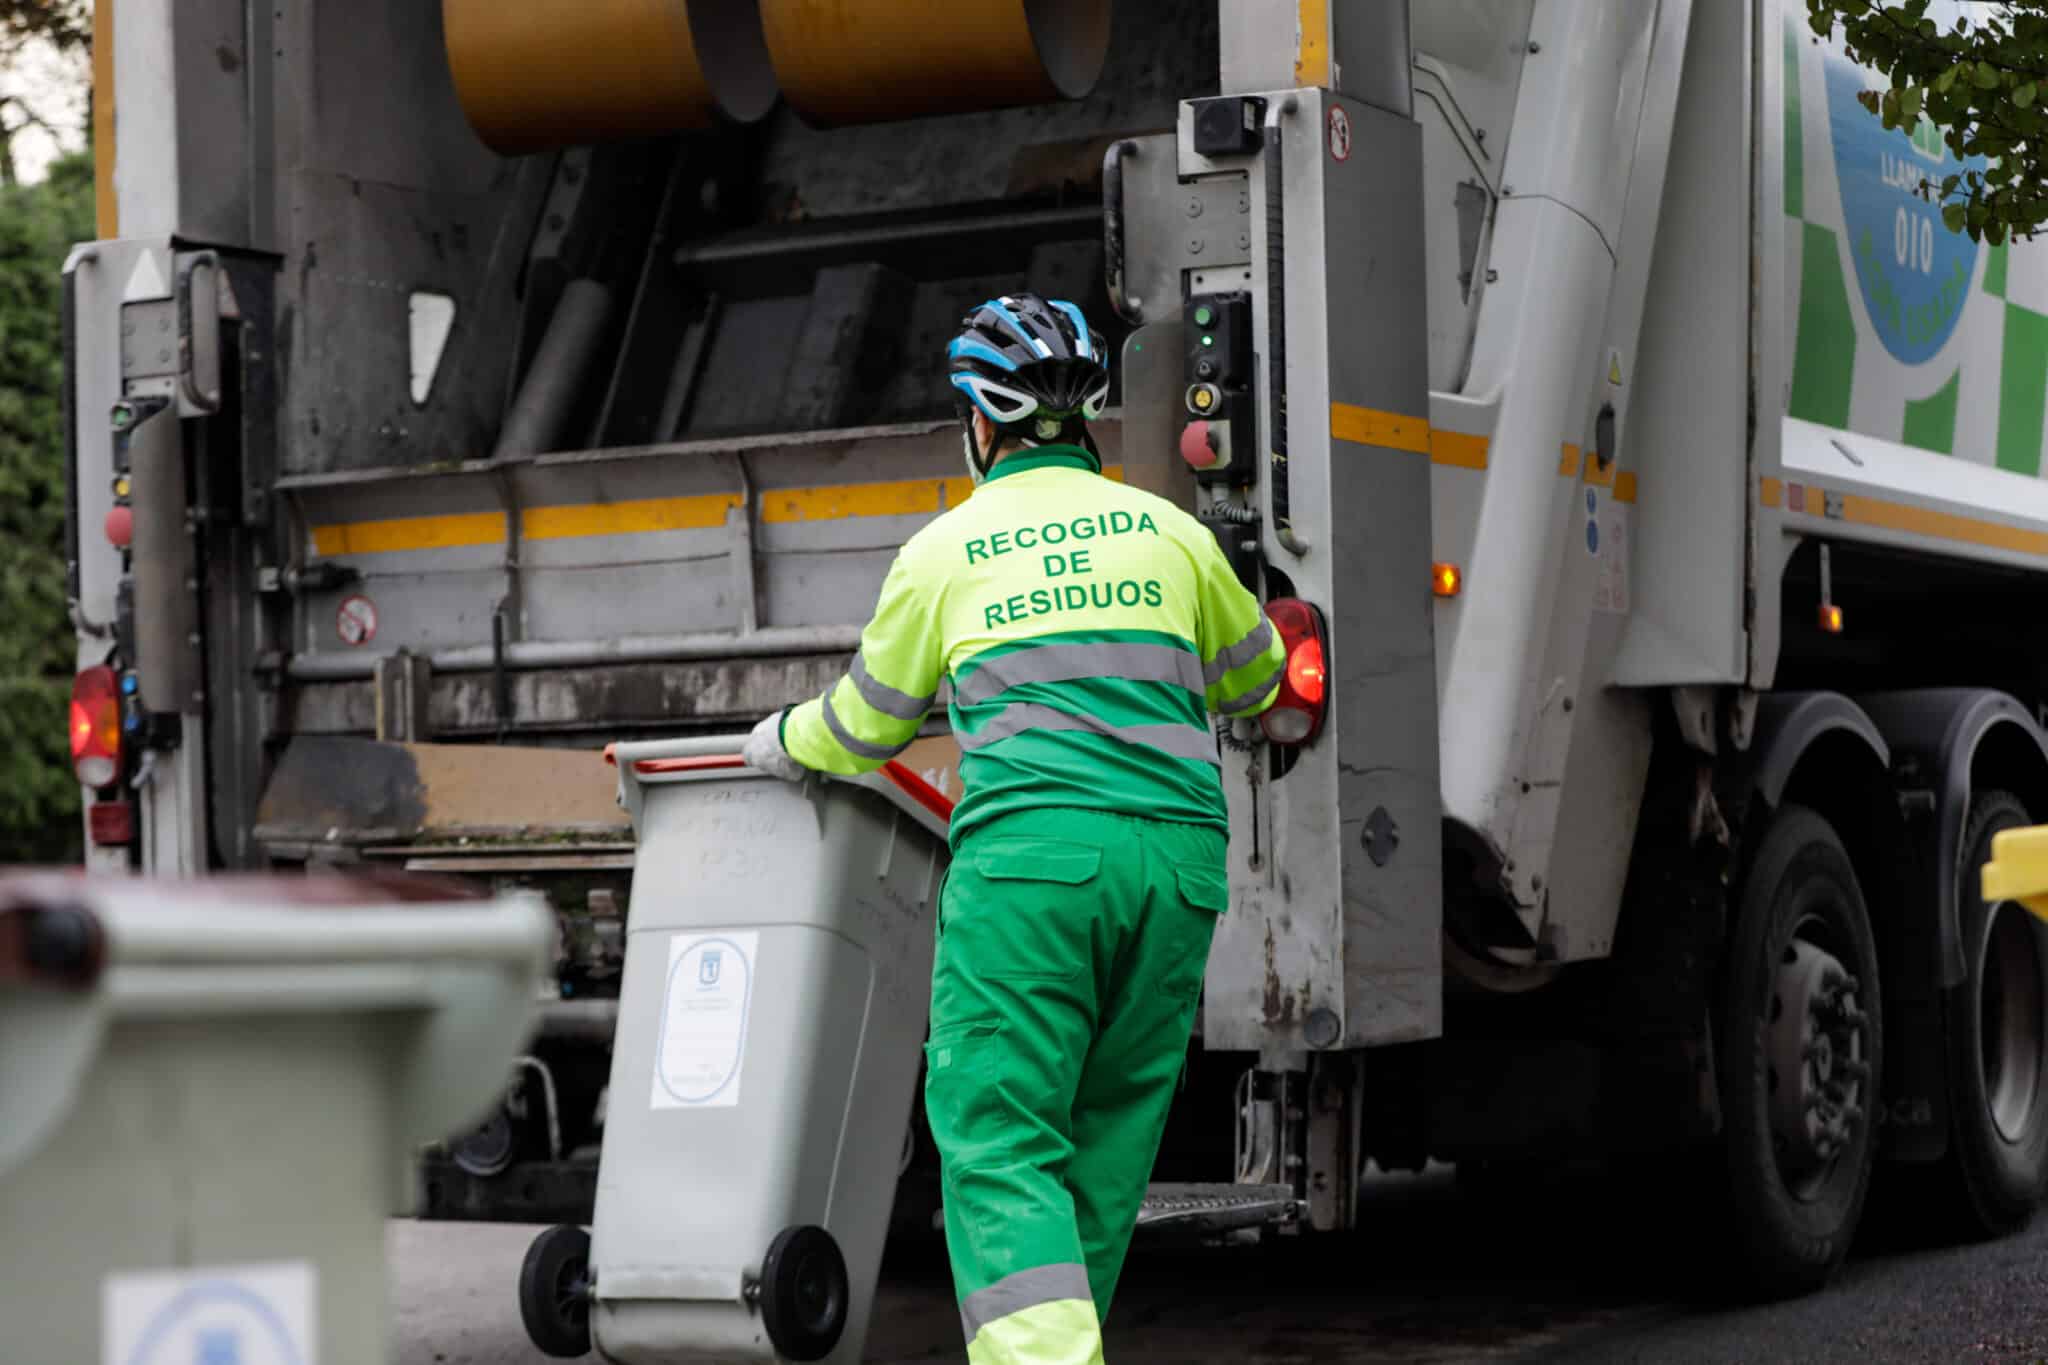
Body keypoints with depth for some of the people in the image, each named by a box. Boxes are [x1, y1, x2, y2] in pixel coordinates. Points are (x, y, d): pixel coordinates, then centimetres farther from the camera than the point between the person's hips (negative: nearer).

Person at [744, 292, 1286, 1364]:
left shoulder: (944, 550, 9)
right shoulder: (1168, 530, 15)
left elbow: (870, 721, 21)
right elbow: (1250, 680, 32)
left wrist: (786, 742, 43)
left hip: (1030, 856, -3)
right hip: (1175, 853, 4)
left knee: (998, 1143, -6)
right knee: (1107, 1139, 13)